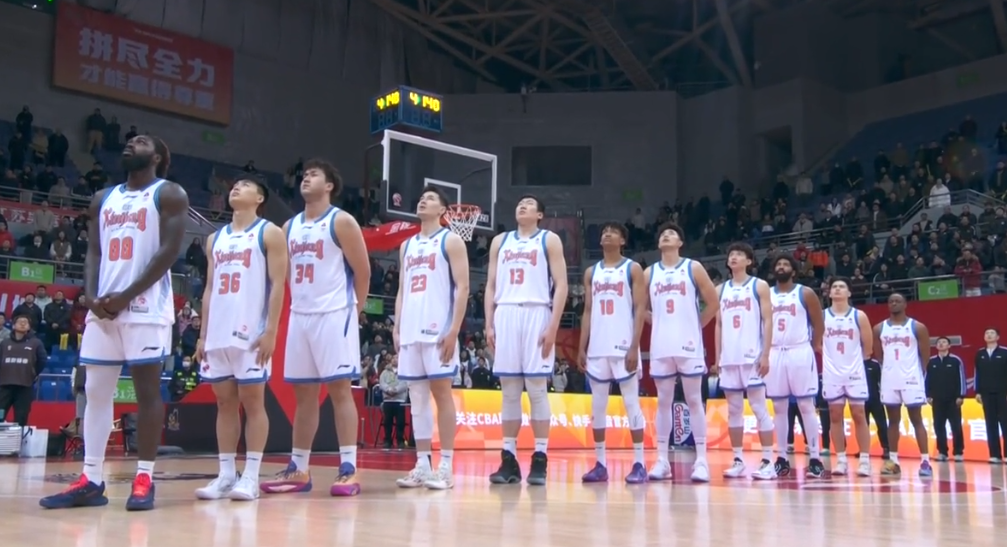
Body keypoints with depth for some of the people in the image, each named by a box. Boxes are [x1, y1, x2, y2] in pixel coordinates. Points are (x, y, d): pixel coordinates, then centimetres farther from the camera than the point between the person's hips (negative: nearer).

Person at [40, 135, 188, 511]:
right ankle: (91, 480, 10)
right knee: (96, 391, 5)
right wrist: (90, 295, -5)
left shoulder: (169, 195, 1)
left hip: (147, 307, -6)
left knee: (147, 390, -4)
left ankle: (144, 478, 1)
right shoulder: (103, 199, 20)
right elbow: (94, 252, 15)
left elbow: (170, 250, -10)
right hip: (103, 307, 7)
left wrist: (127, 296, -15)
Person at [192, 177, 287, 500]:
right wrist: (202, 335, 11)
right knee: (224, 401, 7)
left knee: (252, 400, -4)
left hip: (252, 332, -6)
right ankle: (226, 474, 12)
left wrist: (270, 331, -15)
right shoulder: (215, 239, 19)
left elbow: (278, 284, -7)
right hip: (218, 333, 6)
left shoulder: (269, 233, 1)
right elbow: (209, 289, 18)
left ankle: (251, 477, -1)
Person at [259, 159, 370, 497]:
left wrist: (355, 308, -2)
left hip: (334, 315, -7)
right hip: (299, 316, 7)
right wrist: (299, 304, 13)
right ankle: (298, 470, 15)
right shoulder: (290, 227, 15)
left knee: (340, 388, -7)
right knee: (303, 393, 9)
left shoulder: (342, 222, -5)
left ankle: (349, 469, -4)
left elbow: (362, 270, -5)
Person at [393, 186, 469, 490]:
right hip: (411, 330, 7)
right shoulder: (407, 246, 19)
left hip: (438, 330, -6)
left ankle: (445, 467, -1)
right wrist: (397, 328, 9)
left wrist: (454, 330, -16)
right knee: (417, 396, 6)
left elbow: (462, 287, -7)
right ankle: (422, 465, 11)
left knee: (441, 392, -5)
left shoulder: (451, 241, 1)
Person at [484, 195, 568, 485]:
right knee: (509, 390, 3)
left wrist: (553, 326, -11)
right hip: (505, 315, 4)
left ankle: (540, 459, 0)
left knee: (537, 388, -4)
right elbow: (491, 285, 16)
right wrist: (488, 324, 5)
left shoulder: (549, 240, 7)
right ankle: (509, 458, 7)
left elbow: (561, 285, -1)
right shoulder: (500, 241, 18)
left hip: (536, 314, -3)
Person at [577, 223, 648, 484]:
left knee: (631, 402, -3)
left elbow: (640, 310, -6)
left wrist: (634, 347, -15)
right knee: (597, 404, 6)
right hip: (597, 348, 5)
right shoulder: (591, 273, 14)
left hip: (623, 347, -5)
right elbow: (587, 312, 14)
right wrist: (582, 348, 6)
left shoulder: (633, 269, 1)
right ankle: (600, 464, 12)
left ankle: (638, 464, 0)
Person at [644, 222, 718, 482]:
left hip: (689, 345, -3)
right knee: (663, 401, 6)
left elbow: (713, 302, 2)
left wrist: (696, 325, 1)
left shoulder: (693, 268, 2)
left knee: (694, 400, 0)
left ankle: (701, 460, 3)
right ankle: (662, 460, 11)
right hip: (661, 346, 3)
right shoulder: (649, 273, 10)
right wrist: (659, 323, 7)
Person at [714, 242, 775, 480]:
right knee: (734, 410, 7)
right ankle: (738, 460, 12)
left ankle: (768, 461, -2)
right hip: (729, 358, 5)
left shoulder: (759, 286, 1)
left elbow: (767, 321, -4)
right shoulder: (721, 289, 14)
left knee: (759, 408, -5)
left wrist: (765, 355, -13)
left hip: (752, 356, -5)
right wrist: (718, 356, 9)